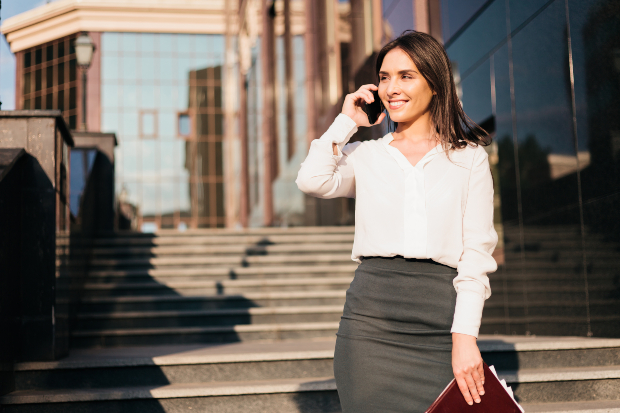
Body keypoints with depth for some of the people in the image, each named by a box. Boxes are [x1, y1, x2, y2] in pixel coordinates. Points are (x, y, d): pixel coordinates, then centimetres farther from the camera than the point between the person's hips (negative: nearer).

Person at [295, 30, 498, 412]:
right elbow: (312, 180, -7)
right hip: (371, 317, 1)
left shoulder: (469, 158, 8)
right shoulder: (366, 155, 14)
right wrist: (347, 121, 6)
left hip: (440, 321, -1)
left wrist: (465, 336, -9)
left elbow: (477, 252, 2)